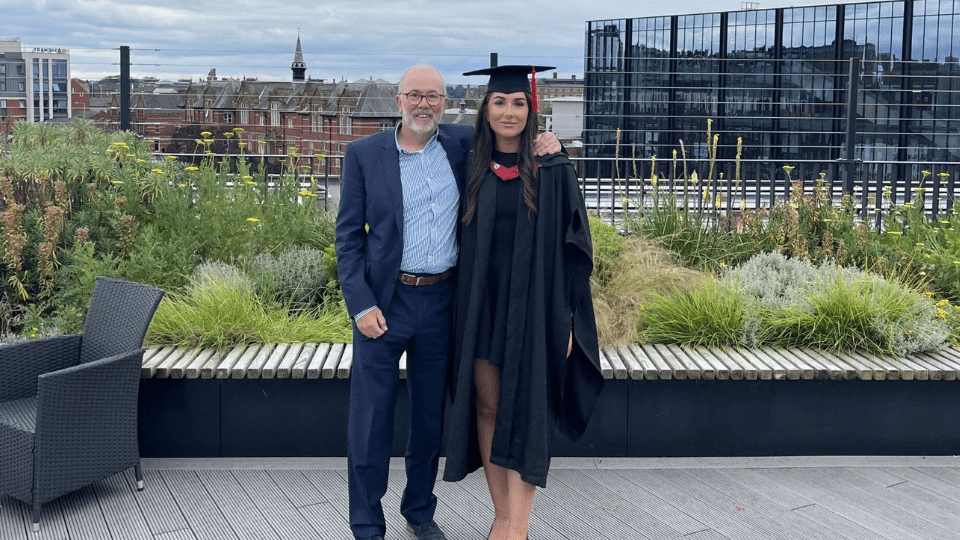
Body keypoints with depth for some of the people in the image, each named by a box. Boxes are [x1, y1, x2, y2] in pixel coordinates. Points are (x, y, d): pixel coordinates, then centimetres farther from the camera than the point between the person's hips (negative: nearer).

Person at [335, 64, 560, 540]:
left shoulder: (462, 144, 4)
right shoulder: (364, 154, -2)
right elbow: (348, 237, -2)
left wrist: (544, 144, -5)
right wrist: (360, 305, -11)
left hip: (441, 301, 3)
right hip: (384, 301, -2)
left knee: (430, 415, 14)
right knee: (371, 418, 2)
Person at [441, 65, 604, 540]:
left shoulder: (553, 171, -2)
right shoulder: (471, 169, 5)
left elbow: (573, 246, -3)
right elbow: (462, 244, 10)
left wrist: (565, 317, -8)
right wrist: (463, 312, 4)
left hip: (533, 305, -3)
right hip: (481, 305, 3)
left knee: (524, 411, -2)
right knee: (486, 406, 6)